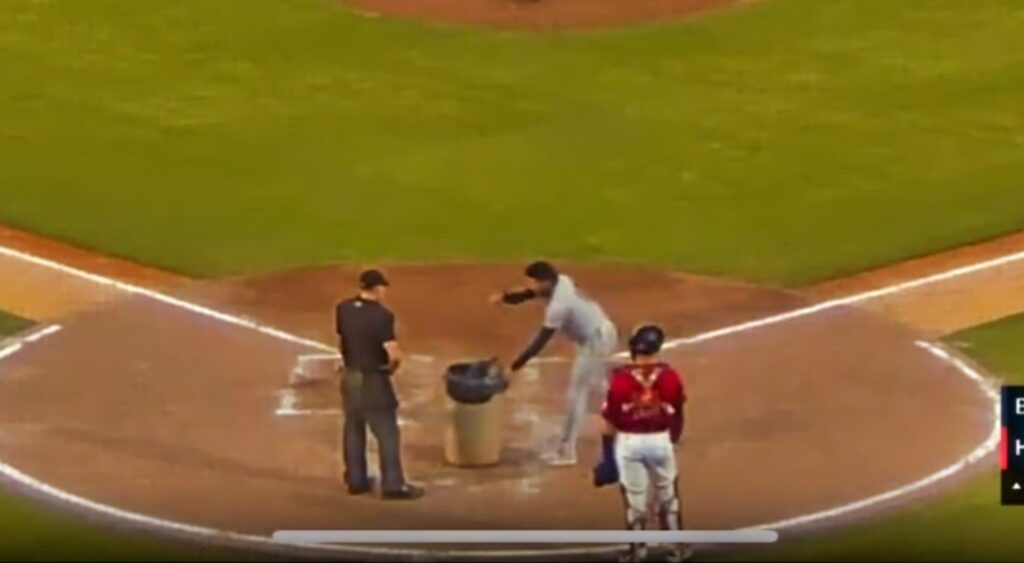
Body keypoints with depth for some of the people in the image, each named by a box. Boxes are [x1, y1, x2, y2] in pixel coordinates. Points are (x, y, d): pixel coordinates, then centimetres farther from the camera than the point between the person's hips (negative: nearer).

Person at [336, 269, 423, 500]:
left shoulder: (343, 309, -2)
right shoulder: (381, 315, -22)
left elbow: (342, 338, 7)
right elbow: (394, 354, -25)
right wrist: (392, 366, -5)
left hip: (349, 375, 7)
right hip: (373, 379, -7)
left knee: (353, 429, 17)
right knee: (387, 432, 3)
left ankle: (356, 480, 26)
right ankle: (393, 484, 5)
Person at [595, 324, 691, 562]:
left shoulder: (620, 378, -14)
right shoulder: (670, 377, -9)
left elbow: (610, 420, -10)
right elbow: (678, 416, 4)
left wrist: (607, 455, 0)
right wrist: (673, 440, 23)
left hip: (628, 442, -2)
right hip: (660, 440, 2)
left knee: (634, 497, 11)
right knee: (667, 495, 19)